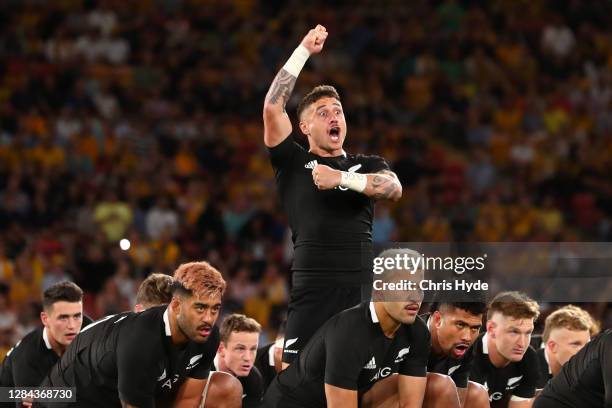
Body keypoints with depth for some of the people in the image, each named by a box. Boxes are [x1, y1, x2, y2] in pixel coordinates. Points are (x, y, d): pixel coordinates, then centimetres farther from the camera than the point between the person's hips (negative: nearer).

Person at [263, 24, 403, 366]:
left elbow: (395, 189, -2)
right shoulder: (293, 162, 13)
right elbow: (273, 108, 1)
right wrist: (304, 51, 1)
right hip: (312, 287, -2)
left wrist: (342, 179, -13)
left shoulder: (368, 166, 19)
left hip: (362, 289, 2)